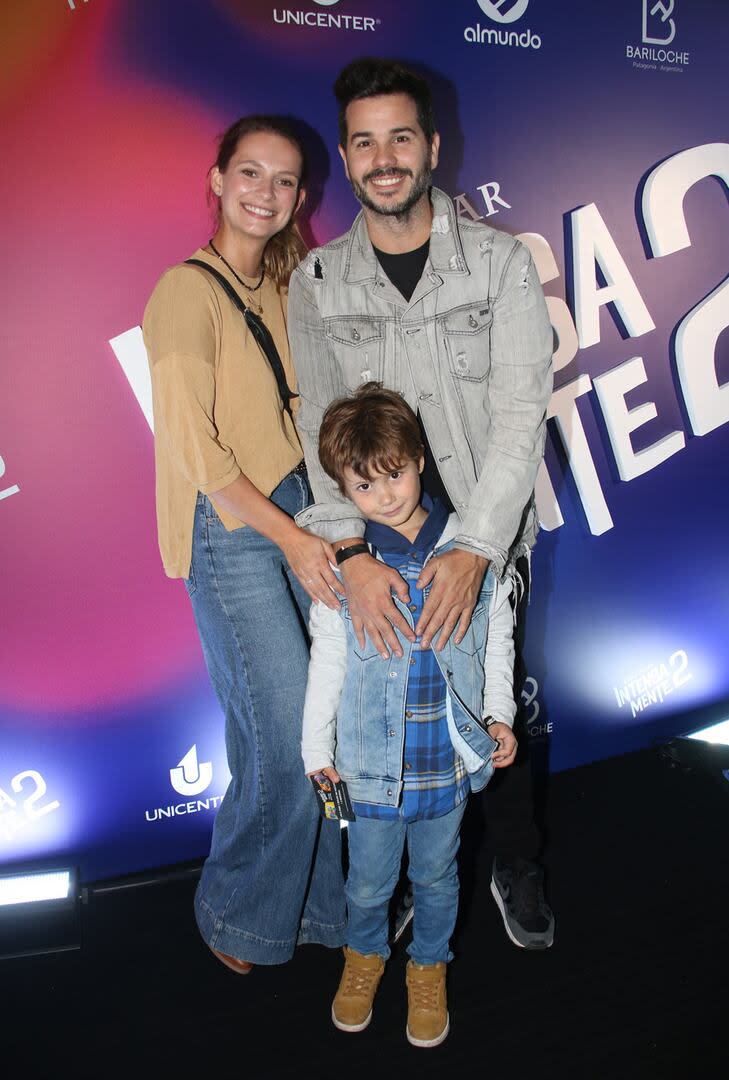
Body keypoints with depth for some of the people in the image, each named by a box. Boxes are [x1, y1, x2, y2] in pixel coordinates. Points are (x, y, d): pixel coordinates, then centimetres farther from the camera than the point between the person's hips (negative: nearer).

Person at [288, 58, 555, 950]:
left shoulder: (500, 262, -3)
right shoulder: (316, 283, 2)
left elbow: (521, 416, -11)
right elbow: (321, 423, -7)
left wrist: (472, 550, -21)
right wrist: (350, 553, -21)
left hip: (483, 540, -1)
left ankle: (516, 871, 34)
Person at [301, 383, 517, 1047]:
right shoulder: (342, 566, -10)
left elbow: (498, 637, 5)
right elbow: (327, 661, -1)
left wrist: (498, 714, 0)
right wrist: (317, 749, 3)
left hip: (451, 759, 1)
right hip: (372, 764, -1)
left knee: (436, 876, 20)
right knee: (369, 881, 18)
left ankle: (429, 968, 46)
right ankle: (365, 955, 48)